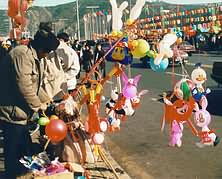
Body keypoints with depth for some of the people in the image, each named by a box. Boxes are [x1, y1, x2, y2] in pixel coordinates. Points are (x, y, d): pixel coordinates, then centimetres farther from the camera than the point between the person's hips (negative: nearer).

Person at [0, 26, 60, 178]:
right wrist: (38, 105, -12)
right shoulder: (22, 55, -20)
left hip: (21, 113, 10)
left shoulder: (34, 57, 15)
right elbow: (24, 87, -24)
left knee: (27, 150, 20)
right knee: (14, 154, 1)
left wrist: (46, 100, 17)